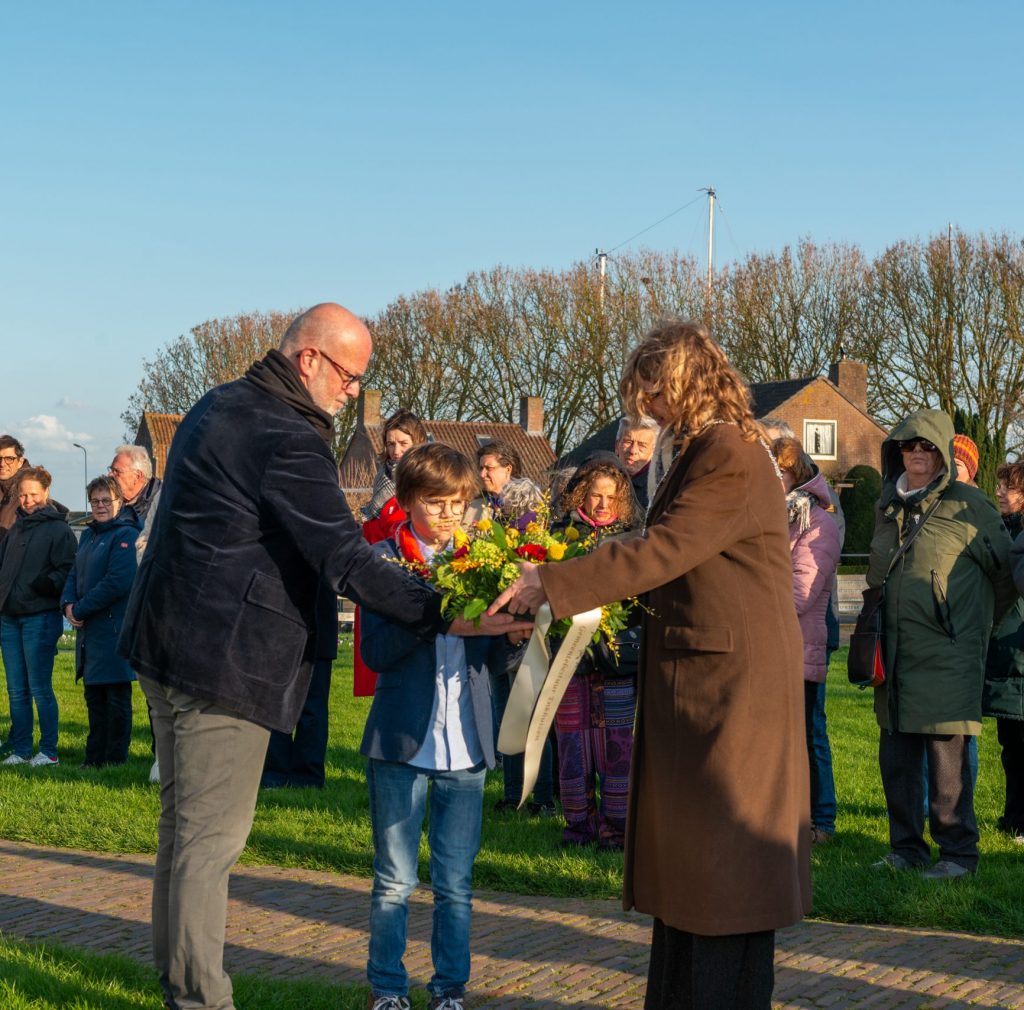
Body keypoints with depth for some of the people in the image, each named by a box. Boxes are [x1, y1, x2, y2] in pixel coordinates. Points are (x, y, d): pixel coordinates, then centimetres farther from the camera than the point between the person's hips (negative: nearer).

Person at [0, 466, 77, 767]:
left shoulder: (58, 529, -5)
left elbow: (67, 571, -13)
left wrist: (48, 584, -29)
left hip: (41, 617, -7)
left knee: (40, 688, -5)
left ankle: (49, 752, 2)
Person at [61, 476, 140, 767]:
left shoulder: (126, 535, -11)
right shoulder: (88, 535, 16)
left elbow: (118, 582, -20)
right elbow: (75, 574, 16)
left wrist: (81, 610, -16)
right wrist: (69, 604, -4)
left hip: (115, 626, -9)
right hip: (89, 628, 9)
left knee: (116, 696, -1)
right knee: (94, 694, 13)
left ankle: (115, 759, 5)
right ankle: (95, 757, 21)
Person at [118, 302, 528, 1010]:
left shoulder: (216, 407, 13)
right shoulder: (287, 440, -19)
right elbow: (348, 562, -23)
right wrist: (446, 616, -23)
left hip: (167, 639, 10)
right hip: (224, 659, -10)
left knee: (183, 820, 17)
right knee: (213, 834, -4)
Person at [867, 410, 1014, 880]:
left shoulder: (968, 504, -3)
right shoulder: (888, 507, 13)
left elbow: (1007, 571, 5)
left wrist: (975, 624, 14)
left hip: (948, 654, -6)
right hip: (895, 654, 6)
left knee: (947, 756, -6)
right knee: (896, 754, 8)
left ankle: (958, 852, 4)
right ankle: (906, 847, 19)